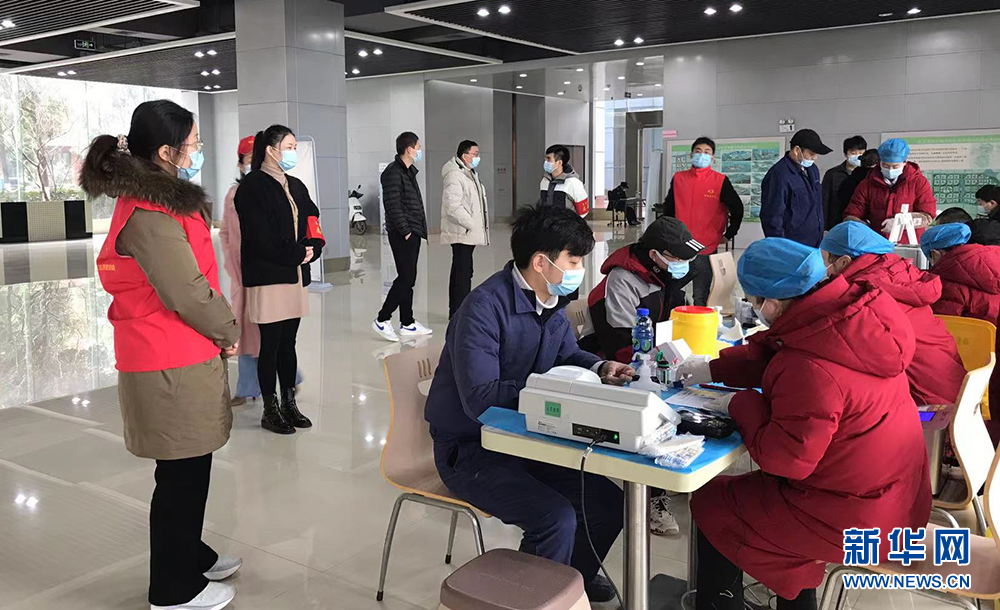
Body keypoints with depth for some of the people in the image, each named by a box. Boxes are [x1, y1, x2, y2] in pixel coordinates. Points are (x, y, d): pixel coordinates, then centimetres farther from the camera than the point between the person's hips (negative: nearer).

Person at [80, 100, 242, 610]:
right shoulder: (149, 215, -21)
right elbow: (187, 292, -23)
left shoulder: (160, 201, 12)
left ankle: (191, 556, 39)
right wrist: (228, 332, -7)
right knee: (181, 476, 3)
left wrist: (218, 330, 5)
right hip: (171, 367, -10)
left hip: (184, 357, 10)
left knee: (189, 470, 21)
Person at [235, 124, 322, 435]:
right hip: (267, 277, -7)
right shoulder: (252, 186, -8)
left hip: (296, 275, 7)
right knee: (270, 344, 1)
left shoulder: (296, 186, 15)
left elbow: (312, 222, 12)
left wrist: (312, 248, -8)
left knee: (288, 343, 12)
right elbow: (261, 238, -15)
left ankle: (289, 404, 22)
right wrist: (298, 254, -10)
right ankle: (270, 410, 12)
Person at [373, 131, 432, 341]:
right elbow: (392, 204, -19)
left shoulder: (409, 171, 18)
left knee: (408, 278, 11)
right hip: (402, 234, -10)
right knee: (405, 278, -10)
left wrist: (421, 228, 15)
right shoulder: (393, 172, -13)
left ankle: (407, 323, 17)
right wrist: (404, 230, -19)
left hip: (412, 232, 10)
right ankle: (382, 320, -2)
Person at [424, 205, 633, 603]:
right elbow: (480, 398, -31)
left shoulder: (552, 300, 0)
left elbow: (567, 354, 17)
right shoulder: (485, 308, -26)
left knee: (607, 502, 5)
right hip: (470, 451, -8)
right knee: (556, 518, -25)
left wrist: (601, 368, -5)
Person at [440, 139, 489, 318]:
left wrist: (478, 226, 16)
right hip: (462, 233, -11)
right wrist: (472, 225, -19)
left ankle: (456, 310, 22)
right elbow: (453, 207, -24)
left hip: (469, 232, 11)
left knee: (461, 272, 14)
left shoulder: (471, 173, 18)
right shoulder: (454, 176, -16)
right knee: (463, 272, -10)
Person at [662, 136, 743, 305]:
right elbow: (668, 208, 19)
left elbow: (737, 208, 3)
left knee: (701, 298, 1)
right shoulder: (678, 178, 7)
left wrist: (728, 235, 4)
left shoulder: (720, 181, -3)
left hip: (705, 249, -3)